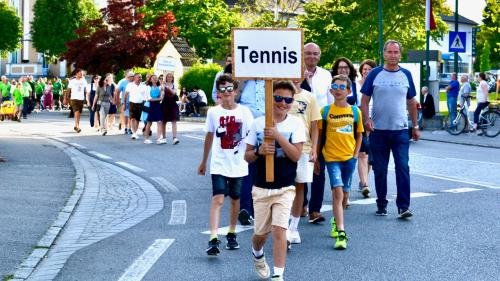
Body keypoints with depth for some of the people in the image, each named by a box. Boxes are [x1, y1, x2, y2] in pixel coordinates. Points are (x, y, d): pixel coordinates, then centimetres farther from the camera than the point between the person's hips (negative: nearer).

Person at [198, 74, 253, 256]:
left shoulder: (244, 112, -4)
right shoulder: (213, 112, 0)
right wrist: (204, 162, 18)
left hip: (238, 164, 1)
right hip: (219, 164, -1)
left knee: (235, 199, 14)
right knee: (218, 199, -13)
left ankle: (232, 234, 31)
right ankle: (213, 239, -21)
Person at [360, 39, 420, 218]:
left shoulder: (406, 75, 8)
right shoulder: (375, 74, 2)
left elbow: (411, 102, 15)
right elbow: (365, 100, 2)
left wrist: (415, 126, 13)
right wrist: (366, 119, -14)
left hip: (400, 130, 1)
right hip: (378, 130, -1)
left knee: (403, 168, -8)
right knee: (380, 170, 7)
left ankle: (403, 206, -7)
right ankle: (381, 205, 19)